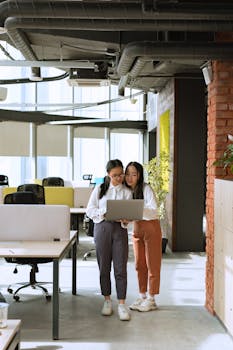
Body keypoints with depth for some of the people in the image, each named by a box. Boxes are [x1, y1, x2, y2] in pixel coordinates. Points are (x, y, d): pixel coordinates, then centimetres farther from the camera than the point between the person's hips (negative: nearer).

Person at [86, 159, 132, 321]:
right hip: (102, 228, 1)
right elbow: (90, 209, 3)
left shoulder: (127, 192, 7)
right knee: (104, 267, 7)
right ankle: (107, 300, 20)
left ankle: (122, 304, 1)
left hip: (120, 229, 0)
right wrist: (104, 213, -15)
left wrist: (125, 219, -21)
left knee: (121, 268, -4)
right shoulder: (100, 189, 6)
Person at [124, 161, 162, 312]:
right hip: (137, 229, 7)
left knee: (152, 265, 0)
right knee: (139, 265, 11)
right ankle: (142, 296, 22)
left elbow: (154, 211, -24)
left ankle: (151, 300, 8)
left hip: (151, 227, -7)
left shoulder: (146, 189, -16)